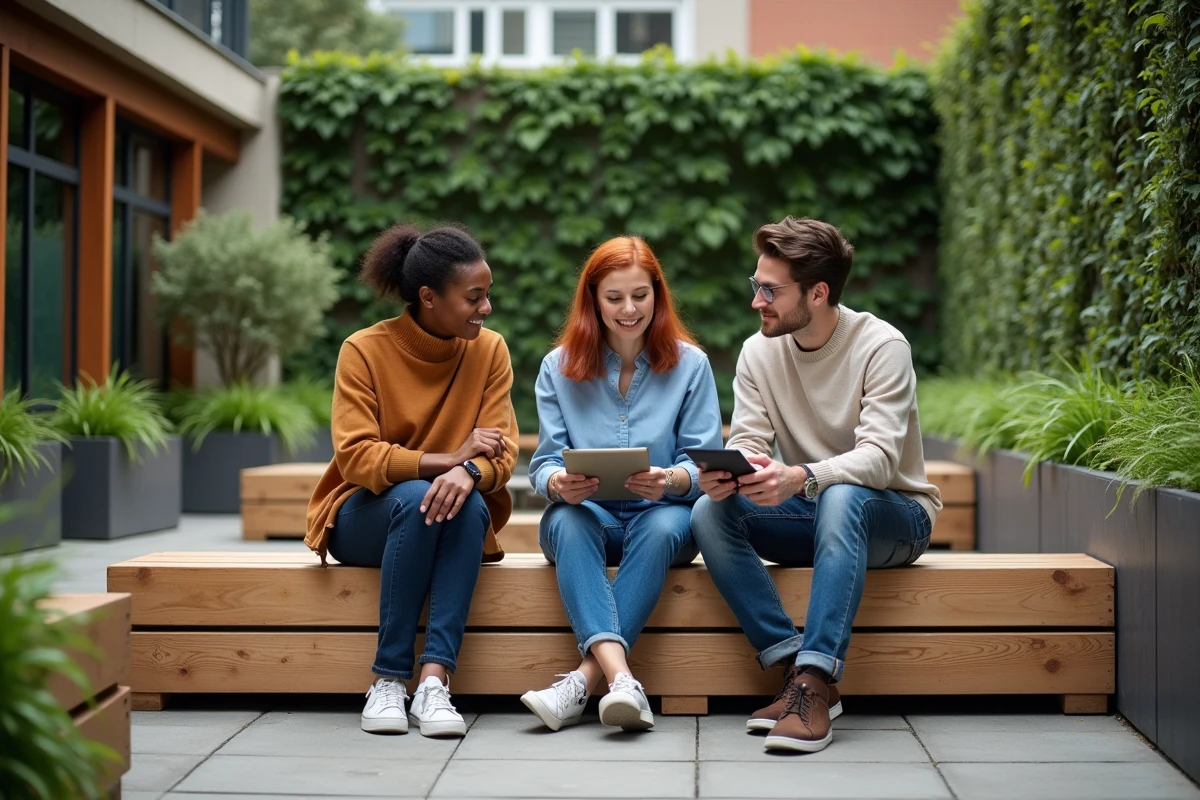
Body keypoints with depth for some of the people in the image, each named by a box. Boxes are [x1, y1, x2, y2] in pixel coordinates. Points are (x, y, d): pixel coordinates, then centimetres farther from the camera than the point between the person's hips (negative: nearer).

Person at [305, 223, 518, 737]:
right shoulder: (365, 350, -10)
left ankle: (434, 681, -38)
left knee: (470, 504, -32)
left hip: (454, 516, 2)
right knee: (414, 498, -35)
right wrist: (446, 458, -29)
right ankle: (387, 680, -30)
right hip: (366, 518, -2)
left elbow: (502, 454, -10)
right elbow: (356, 458, -18)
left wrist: (468, 472, -34)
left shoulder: (489, 351, -3)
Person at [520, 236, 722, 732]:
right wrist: (558, 482, -25)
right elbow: (544, 463, 0)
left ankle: (585, 678, -42)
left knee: (663, 525, -35)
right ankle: (621, 678, -51)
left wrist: (674, 480, -27)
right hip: (587, 513, 1)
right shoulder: (560, 367, 6)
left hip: (662, 513, 0)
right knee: (568, 520, -34)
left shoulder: (689, 364, 3)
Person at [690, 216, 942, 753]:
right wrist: (724, 473, -32)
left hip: (892, 514, -4)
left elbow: (879, 458, -28)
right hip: (811, 516, 5)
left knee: (842, 498, -39)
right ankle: (798, 669, -28)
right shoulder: (758, 352, -1)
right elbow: (747, 443, -7)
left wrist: (800, 478, -47)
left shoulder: (881, 347, -17)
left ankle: (814, 682, -42)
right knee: (709, 512, -23)